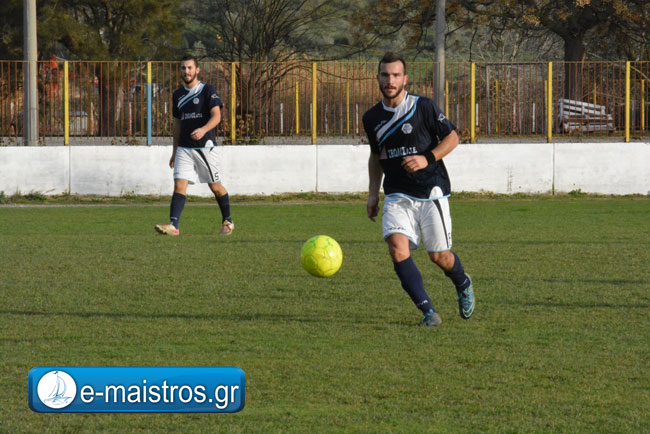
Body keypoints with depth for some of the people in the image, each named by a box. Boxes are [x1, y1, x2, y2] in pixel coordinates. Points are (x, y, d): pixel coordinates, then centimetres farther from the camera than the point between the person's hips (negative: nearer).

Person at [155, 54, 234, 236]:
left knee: (216, 187, 6)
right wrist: (175, 151, 21)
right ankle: (173, 225, -23)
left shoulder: (207, 90, -4)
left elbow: (216, 116, -15)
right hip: (184, 149, 4)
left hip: (205, 147, -4)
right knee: (179, 185, -12)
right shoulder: (178, 95, 13)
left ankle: (227, 221, 27)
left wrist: (203, 129, -34)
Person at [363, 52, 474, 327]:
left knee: (439, 257, 0)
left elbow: (452, 137, -2)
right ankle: (427, 311, -13)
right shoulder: (372, 118, 7)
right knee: (397, 249, -20)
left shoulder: (423, 107, -6)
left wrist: (427, 159, -17)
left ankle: (463, 285, 36)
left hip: (431, 192, -3)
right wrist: (373, 193, 15)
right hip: (397, 197, 3)